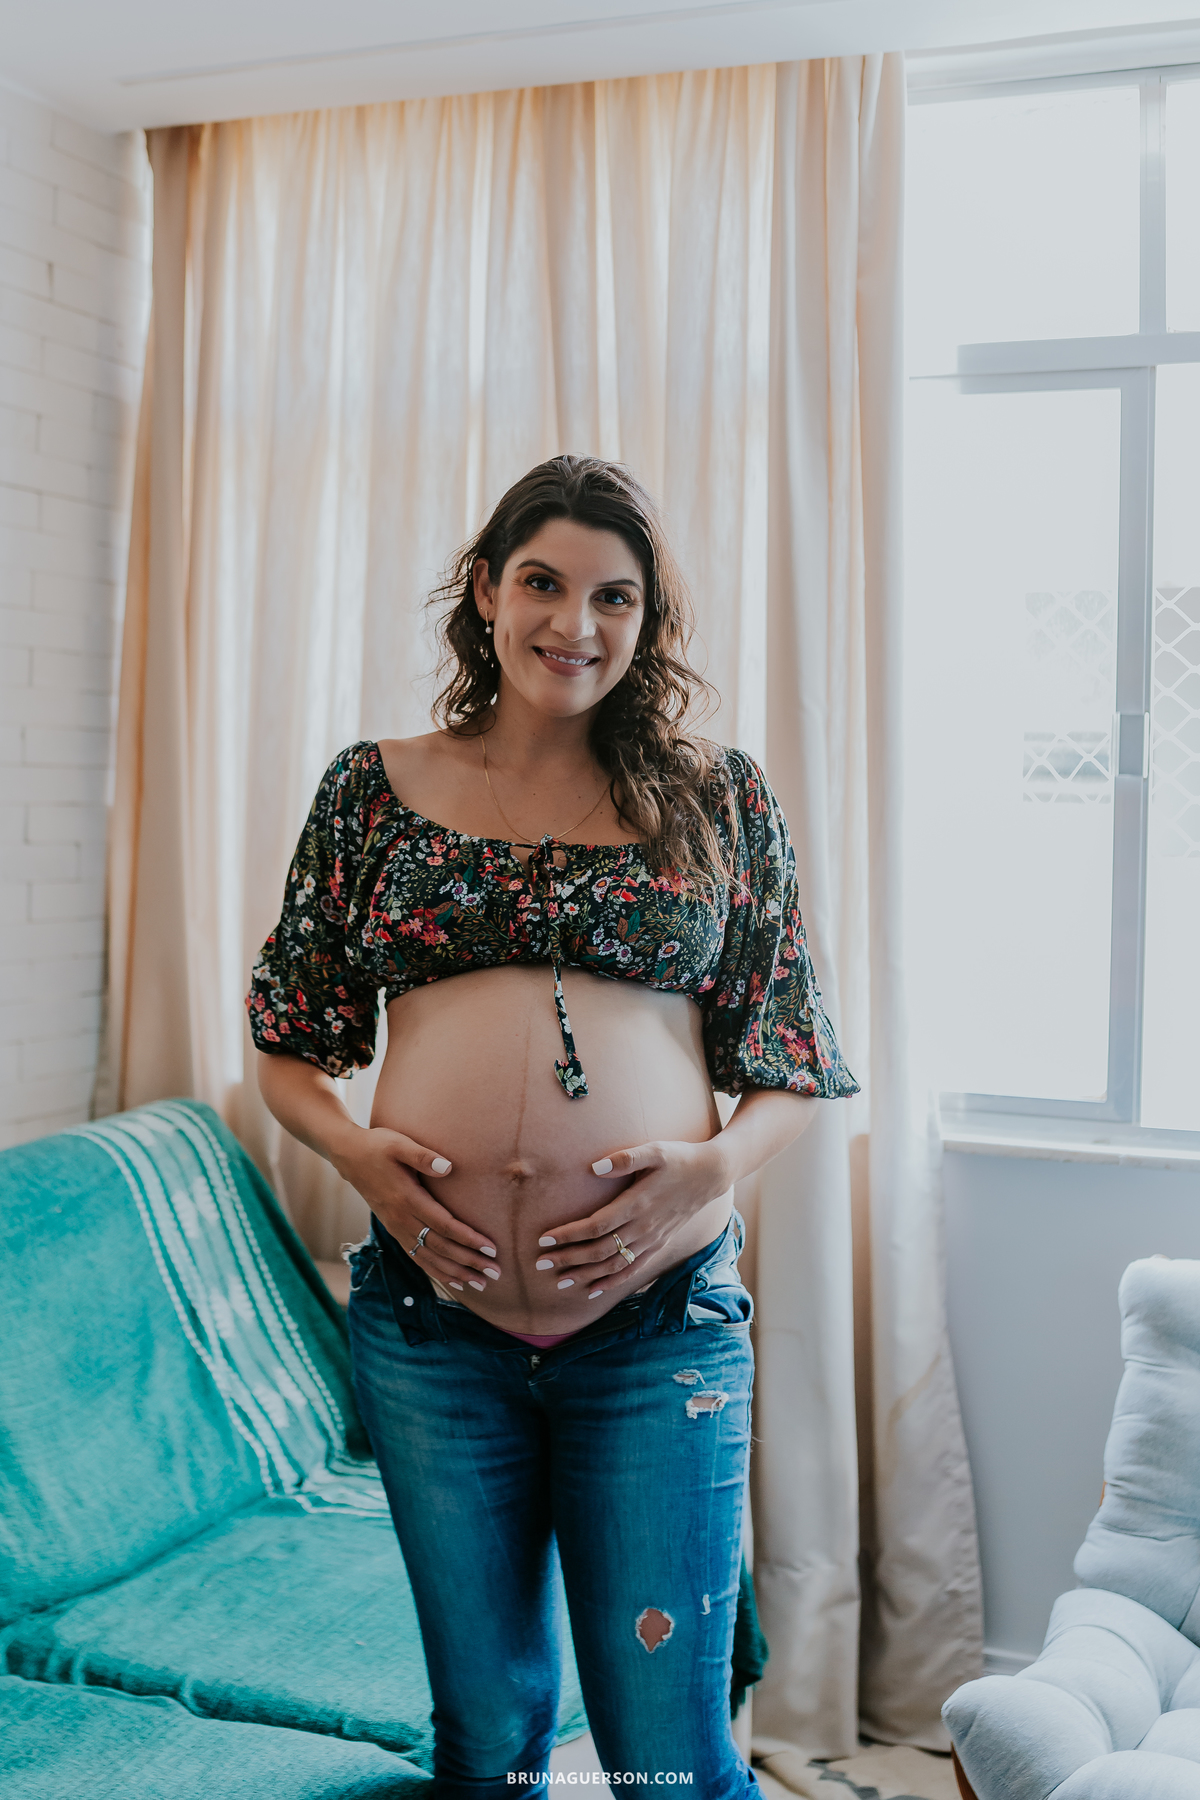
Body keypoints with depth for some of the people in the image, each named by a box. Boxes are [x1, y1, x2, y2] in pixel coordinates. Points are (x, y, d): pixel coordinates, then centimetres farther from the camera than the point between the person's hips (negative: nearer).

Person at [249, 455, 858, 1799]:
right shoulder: (374, 789, 7)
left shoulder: (718, 799, 5)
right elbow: (288, 1046, 11)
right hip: (430, 1315, 1)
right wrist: (355, 1150, -8)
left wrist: (715, 1165, -13)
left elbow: (792, 1068, 6)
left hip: (659, 1324, -1)